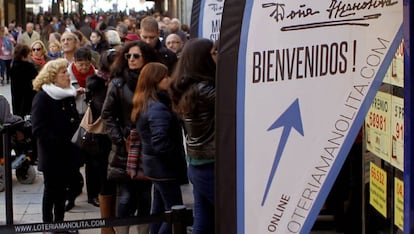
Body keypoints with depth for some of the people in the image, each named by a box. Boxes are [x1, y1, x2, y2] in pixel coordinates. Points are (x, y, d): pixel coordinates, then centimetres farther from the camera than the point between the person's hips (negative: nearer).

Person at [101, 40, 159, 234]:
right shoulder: (118, 84, 1)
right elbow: (108, 115, 0)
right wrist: (120, 140, -8)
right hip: (125, 150, -2)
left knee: (145, 196, 8)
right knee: (125, 197, -2)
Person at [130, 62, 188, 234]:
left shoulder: (146, 104, 10)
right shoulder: (158, 108, -22)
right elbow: (160, 142, -28)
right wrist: (178, 158, -17)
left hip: (154, 166, 10)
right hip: (165, 168, -10)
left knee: (159, 210, 19)